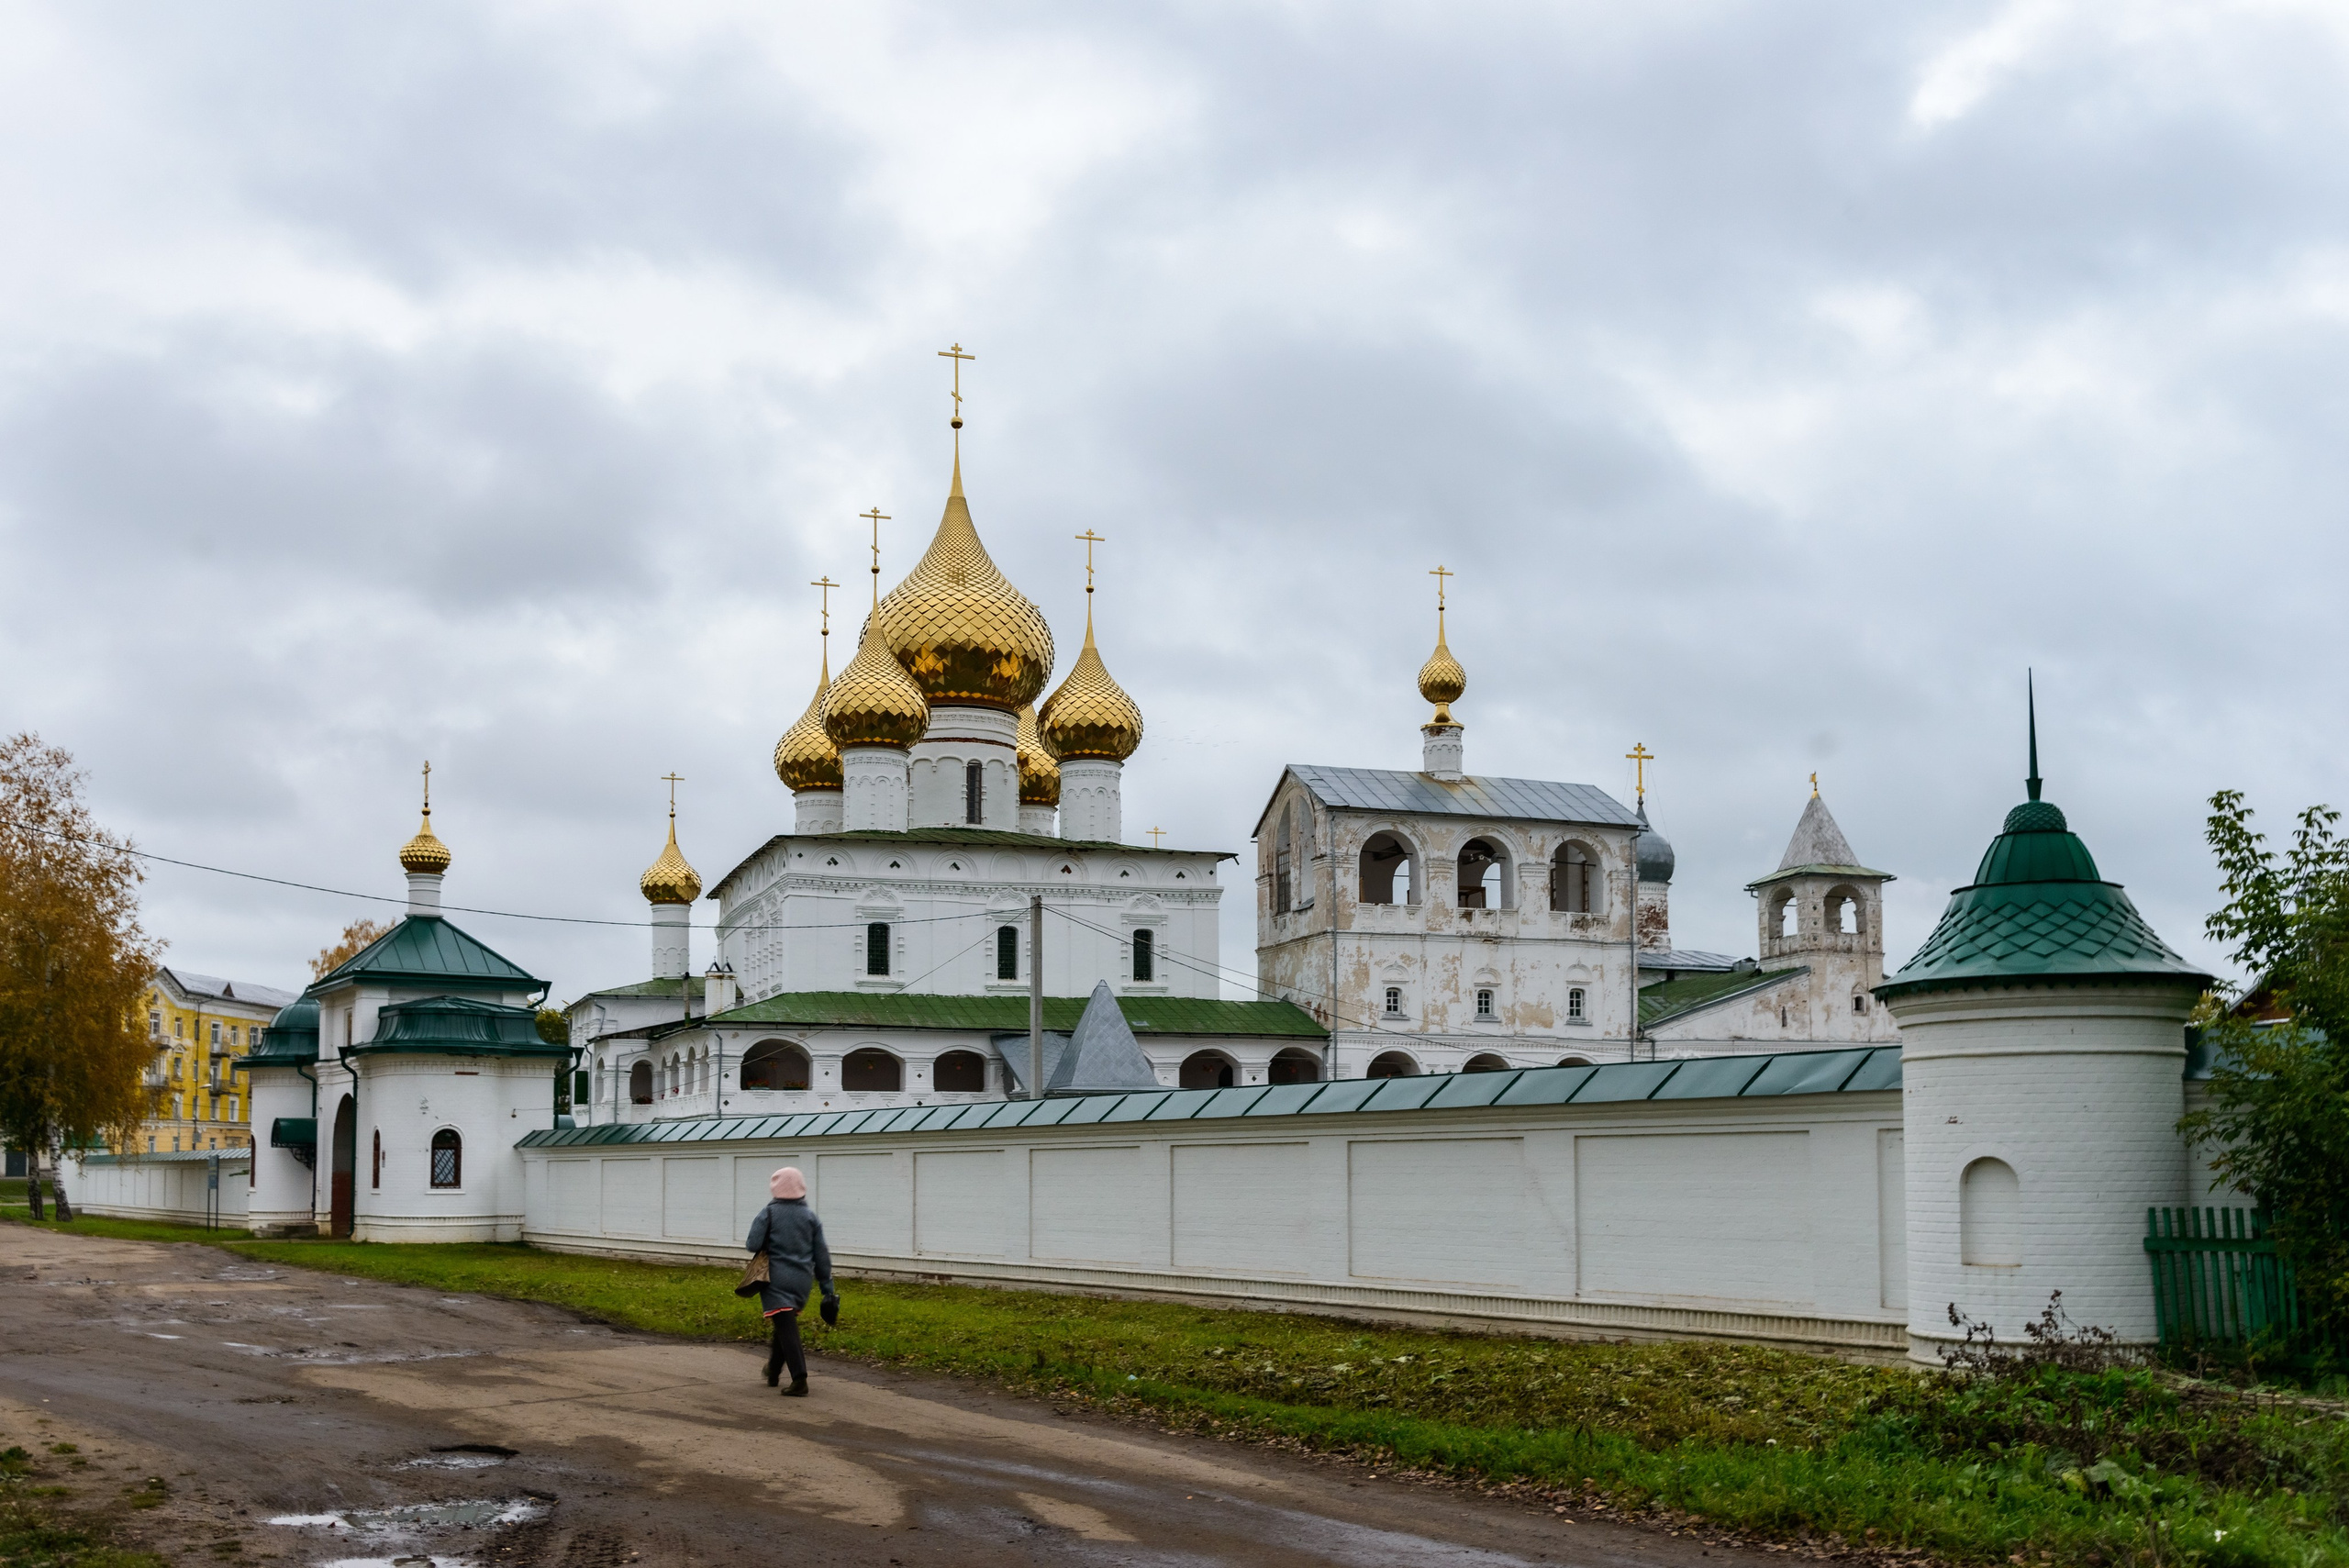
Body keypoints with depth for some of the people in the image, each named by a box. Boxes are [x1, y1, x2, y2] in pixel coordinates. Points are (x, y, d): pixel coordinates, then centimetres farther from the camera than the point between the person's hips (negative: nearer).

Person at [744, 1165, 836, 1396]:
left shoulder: (769, 1213, -6)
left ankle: (800, 1379, -20)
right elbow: (821, 1255, 7)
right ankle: (773, 1372, 35)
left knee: (786, 1329, -9)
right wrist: (828, 1287, 12)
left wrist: (748, 1245, 14)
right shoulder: (810, 1216, 7)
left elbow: (753, 1245, -11)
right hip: (801, 1281, 5)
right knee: (785, 1327, 22)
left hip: (776, 1280, -5)